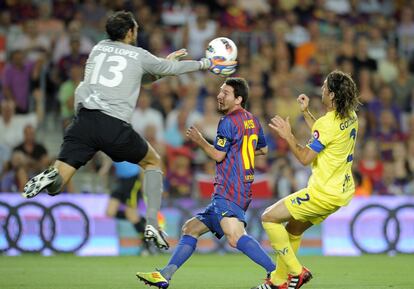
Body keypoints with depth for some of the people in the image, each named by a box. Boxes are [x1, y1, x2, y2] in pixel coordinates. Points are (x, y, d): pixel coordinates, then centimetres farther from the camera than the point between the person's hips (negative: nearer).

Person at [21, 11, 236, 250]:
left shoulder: (99, 49, 24)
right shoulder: (139, 56, 11)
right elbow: (172, 69, 26)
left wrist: (165, 63, 44)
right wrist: (206, 64, 41)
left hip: (84, 120, 3)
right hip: (115, 126, -3)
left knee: (56, 183, 0)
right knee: (154, 162, 23)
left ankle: (51, 177, -38)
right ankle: (152, 224, 11)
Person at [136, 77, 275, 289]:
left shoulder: (228, 121, -7)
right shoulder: (253, 121, 20)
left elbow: (218, 155, -7)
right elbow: (263, 149, 34)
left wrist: (200, 141, 8)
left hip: (229, 192, -11)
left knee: (235, 237, -30)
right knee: (190, 228, 15)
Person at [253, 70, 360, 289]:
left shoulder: (329, 123, -23)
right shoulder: (350, 116, 5)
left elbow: (305, 158, -20)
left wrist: (288, 136, -11)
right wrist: (306, 112, 20)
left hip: (324, 193, -10)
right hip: (342, 190, 10)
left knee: (269, 218, -2)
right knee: (293, 230, 22)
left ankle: (296, 271, 0)